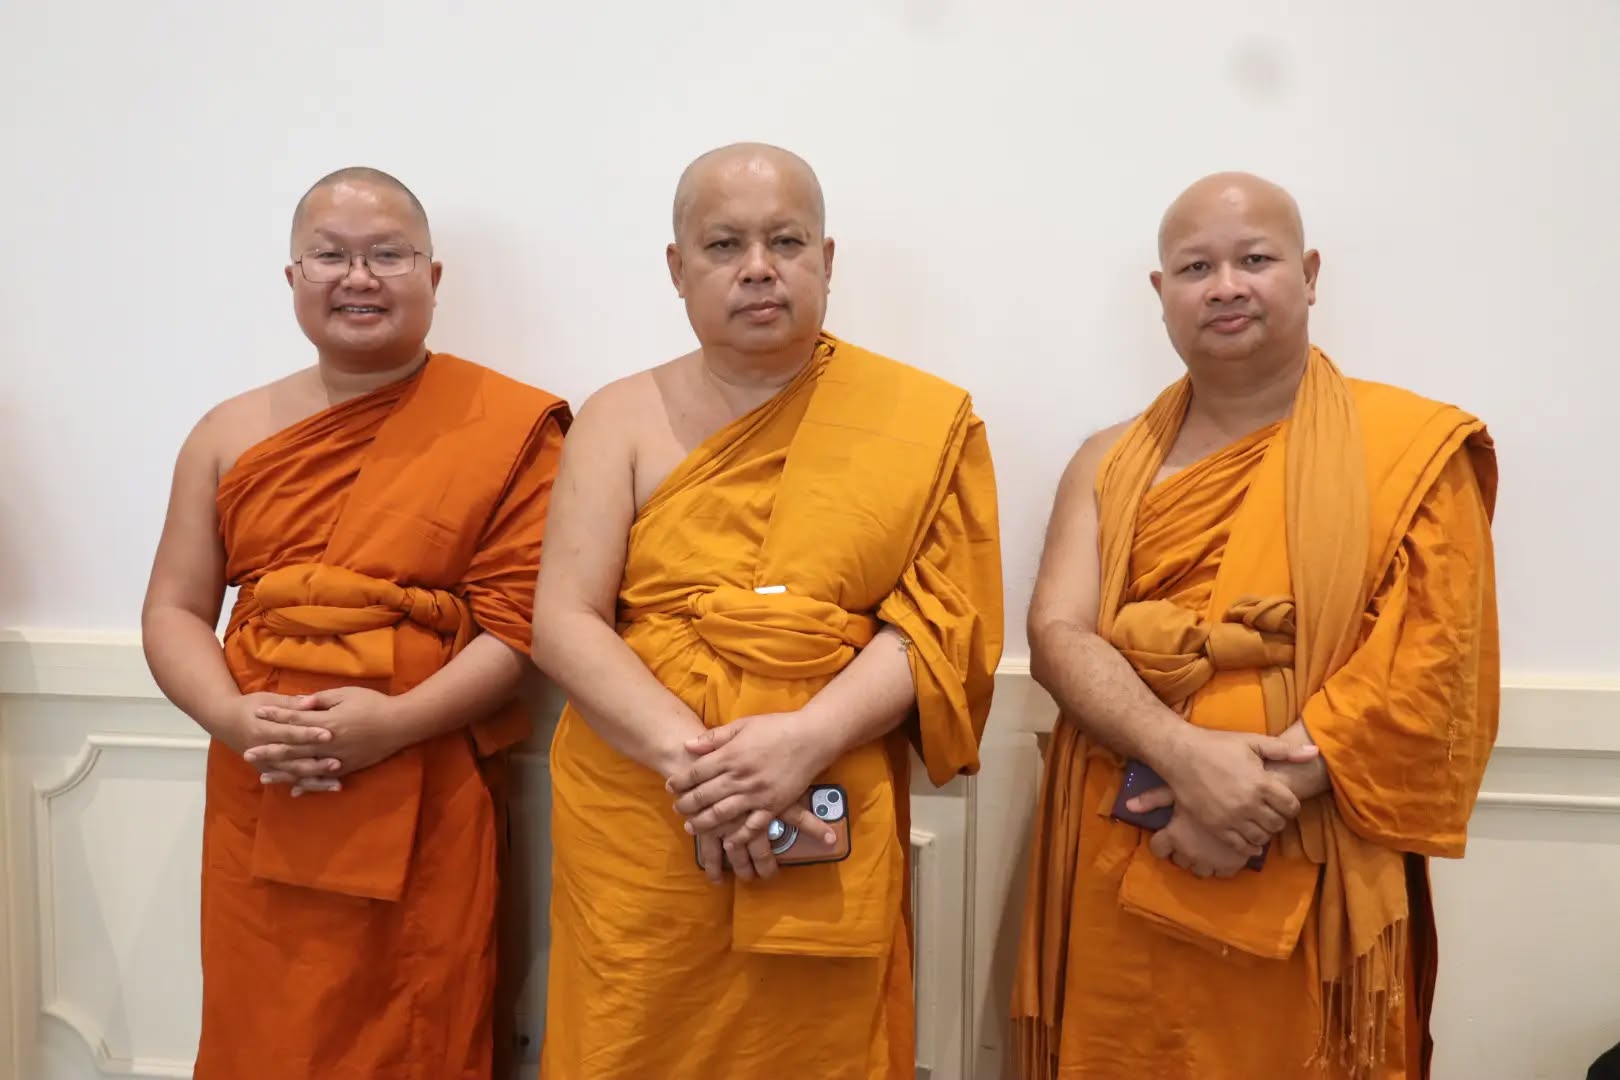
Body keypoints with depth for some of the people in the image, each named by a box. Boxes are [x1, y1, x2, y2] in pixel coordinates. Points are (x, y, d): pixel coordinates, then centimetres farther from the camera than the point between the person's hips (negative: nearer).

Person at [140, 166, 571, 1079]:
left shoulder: (510, 425, -4)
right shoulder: (232, 434, 8)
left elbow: (520, 620, -7)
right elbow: (174, 609, 9)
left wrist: (396, 723, -19)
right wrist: (233, 717, -10)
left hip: (428, 812, -3)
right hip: (259, 806, 4)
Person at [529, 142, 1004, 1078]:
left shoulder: (923, 421, 1)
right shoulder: (623, 419, 3)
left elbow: (935, 620, -4)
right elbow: (564, 622, -4)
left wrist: (807, 737, -19)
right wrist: (690, 759, -17)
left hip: (827, 835, 0)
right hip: (637, 830, 1)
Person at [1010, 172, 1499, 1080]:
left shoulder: (1413, 450, 0)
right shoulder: (1110, 463, 8)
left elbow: (1432, 662, -8)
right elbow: (1057, 634, -5)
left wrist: (1266, 795, -16)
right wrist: (1185, 756, -21)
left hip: (1307, 888, -2)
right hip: (1121, 874, 3)